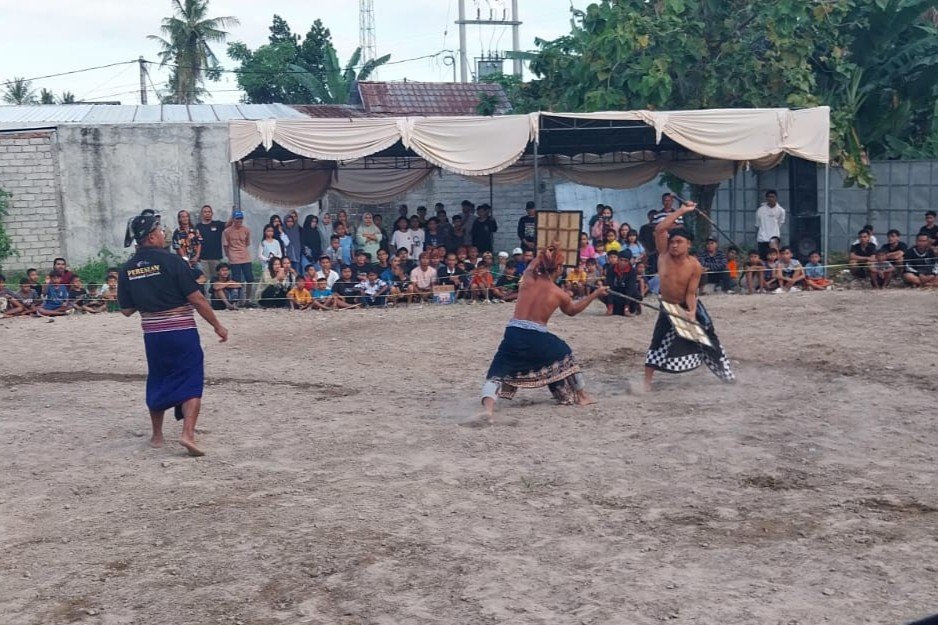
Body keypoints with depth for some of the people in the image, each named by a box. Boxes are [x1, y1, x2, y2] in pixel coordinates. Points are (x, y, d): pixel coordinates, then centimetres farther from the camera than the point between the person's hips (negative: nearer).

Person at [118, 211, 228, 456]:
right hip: (182, 332, -5)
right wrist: (217, 325, -4)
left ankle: (157, 435, 27)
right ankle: (188, 434, -13)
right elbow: (197, 299, -13)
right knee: (191, 381, 0)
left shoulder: (127, 269, 3)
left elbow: (126, 310, 7)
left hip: (152, 334, 5)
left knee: (157, 382, 20)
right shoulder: (171, 261, -12)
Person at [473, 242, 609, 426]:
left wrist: (546, 252, 23)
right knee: (565, 356, 28)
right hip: (537, 338, -1)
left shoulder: (527, 279, 5)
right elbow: (572, 310, 26)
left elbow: (531, 266, 32)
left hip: (513, 335, 1)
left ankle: (488, 410, -29)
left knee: (497, 374, 0)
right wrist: (595, 294, 33)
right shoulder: (559, 294, 3)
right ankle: (582, 396, 42)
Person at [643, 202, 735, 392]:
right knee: (659, 343, -8)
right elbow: (659, 229, -31)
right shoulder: (664, 254, -17)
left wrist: (692, 312, -30)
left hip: (688, 306, 0)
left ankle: (724, 372, 24)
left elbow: (691, 293, -14)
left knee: (707, 337, 6)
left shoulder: (695, 266, -19)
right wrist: (682, 210, -30)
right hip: (668, 307, 0)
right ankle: (647, 381, -1)